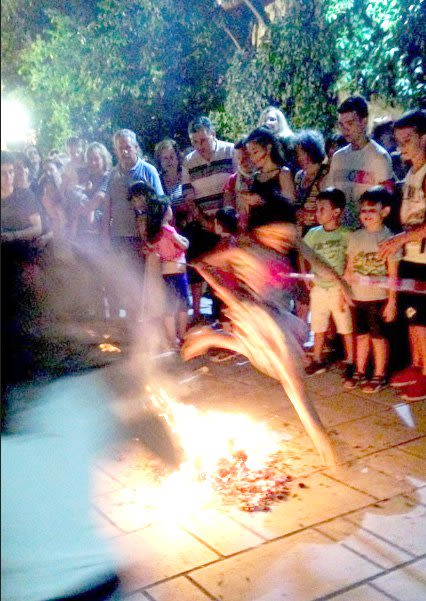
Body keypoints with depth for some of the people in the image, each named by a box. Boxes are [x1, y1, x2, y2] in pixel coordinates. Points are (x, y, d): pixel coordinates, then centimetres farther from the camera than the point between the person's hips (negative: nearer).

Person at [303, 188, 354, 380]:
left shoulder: (346, 235, -9)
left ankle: (350, 362, 14)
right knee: (318, 327, 14)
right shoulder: (313, 233, 3)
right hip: (318, 288, 5)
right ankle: (318, 360, 26)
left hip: (339, 289, -4)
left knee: (346, 328, 3)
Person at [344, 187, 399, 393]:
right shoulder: (355, 237, 6)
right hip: (357, 297, 4)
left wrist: (392, 301, -10)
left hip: (378, 298, -4)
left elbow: (392, 274, -8)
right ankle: (360, 372, 26)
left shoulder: (388, 238, -8)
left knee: (379, 337, 5)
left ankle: (380, 376, 17)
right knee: (361, 335, 14)